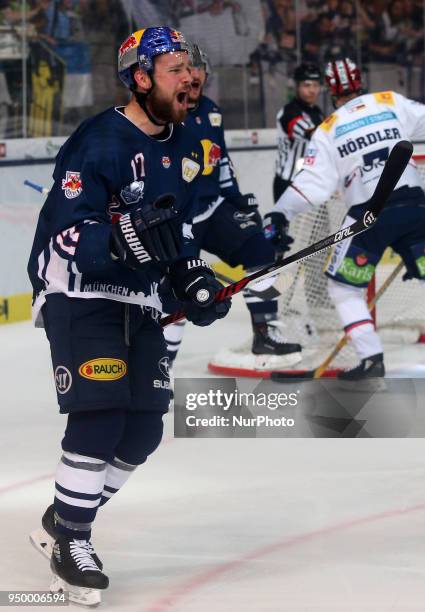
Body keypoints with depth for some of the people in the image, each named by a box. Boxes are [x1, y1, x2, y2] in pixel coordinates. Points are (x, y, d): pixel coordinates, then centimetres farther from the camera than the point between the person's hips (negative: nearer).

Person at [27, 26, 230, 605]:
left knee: (143, 429, 5)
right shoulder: (99, 142, -20)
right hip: (77, 291, -8)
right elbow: (68, 236, -25)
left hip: (138, 298, 8)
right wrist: (130, 239, -41)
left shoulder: (185, 146, 7)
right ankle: (70, 544, -5)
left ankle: (64, 519, 22)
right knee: (101, 415, -18)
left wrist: (192, 279, 5)